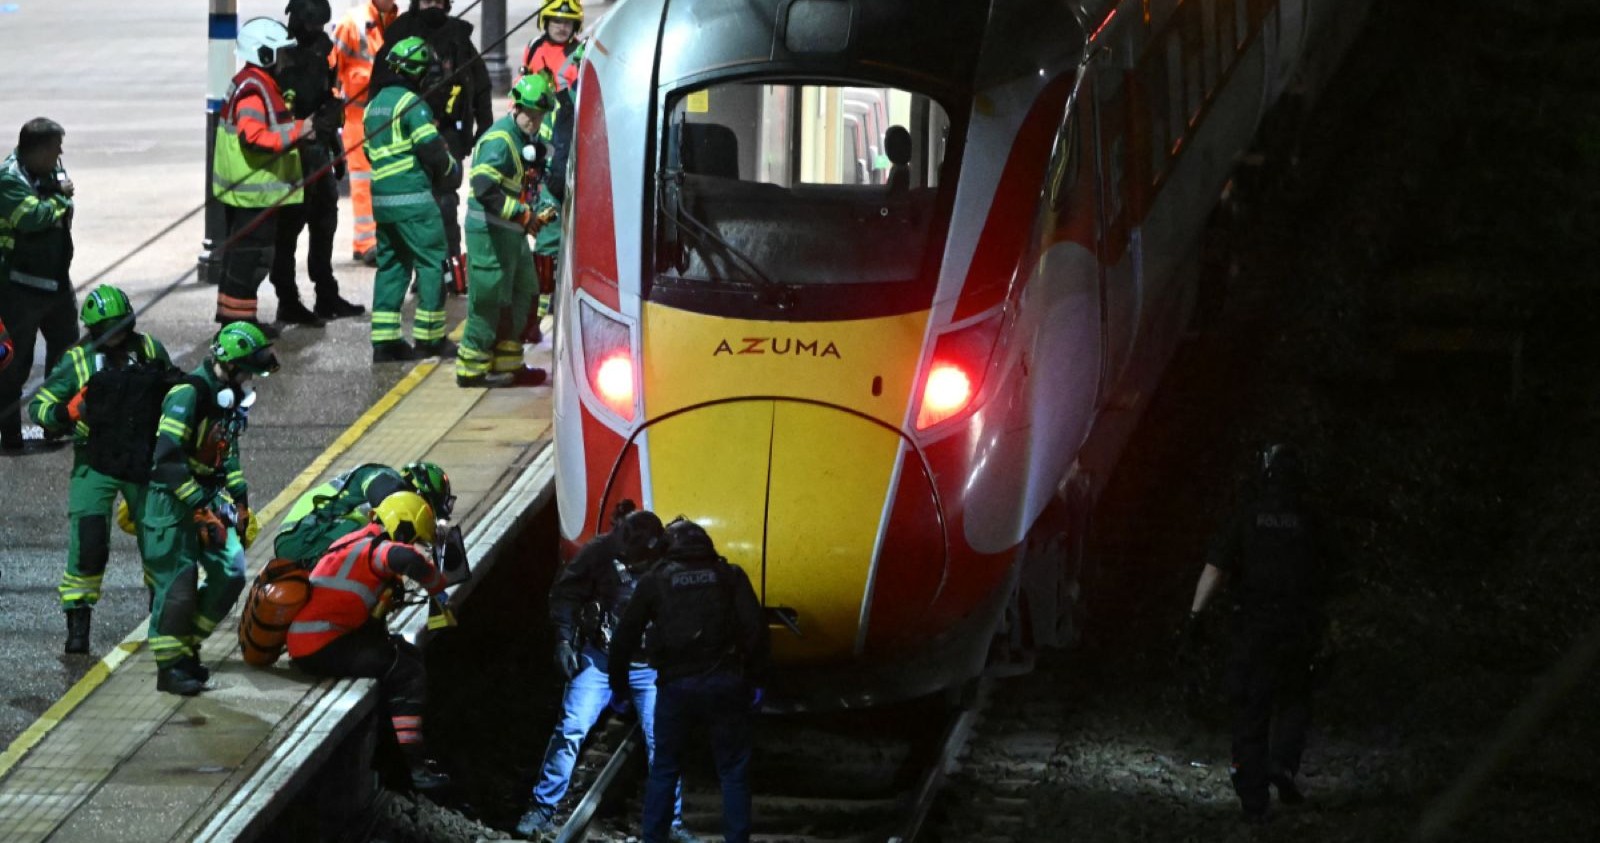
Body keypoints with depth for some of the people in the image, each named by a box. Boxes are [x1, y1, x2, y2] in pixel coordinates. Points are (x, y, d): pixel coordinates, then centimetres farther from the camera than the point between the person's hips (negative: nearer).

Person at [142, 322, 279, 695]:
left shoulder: (230, 396, 9)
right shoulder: (188, 396, -20)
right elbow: (168, 460, -24)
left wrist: (240, 501, 17)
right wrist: (199, 507, -24)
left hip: (209, 497, 9)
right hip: (173, 501, -9)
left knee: (230, 574, 4)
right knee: (178, 585, -9)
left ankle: (188, 646, 18)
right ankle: (169, 666, -1)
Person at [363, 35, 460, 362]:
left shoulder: (376, 103, 15)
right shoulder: (412, 103, -11)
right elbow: (431, 149, -15)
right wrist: (450, 169, 4)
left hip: (381, 197, 8)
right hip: (413, 197, -8)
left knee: (391, 265, 12)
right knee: (432, 261, 0)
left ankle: (384, 341, 9)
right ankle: (430, 338, 0)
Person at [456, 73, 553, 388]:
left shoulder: (521, 138, 14)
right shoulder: (500, 140, -18)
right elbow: (485, 188, -29)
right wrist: (521, 214, -26)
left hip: (509, 231, 10)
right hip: (489, 231, -10)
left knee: (521, 296, 14)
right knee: (490, 302, -5)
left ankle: (509, 366, 22)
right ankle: (471, 370, 2)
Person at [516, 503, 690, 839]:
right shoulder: (601, 551, -13)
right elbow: (565, 592, -1)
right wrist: (564, 640, -7)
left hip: (649, 664, 0)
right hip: (599, 658, 0)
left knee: (661, 742, -2)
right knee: (570, 729, -7)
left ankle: (672, 823, 11)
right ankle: (542, 809, 4)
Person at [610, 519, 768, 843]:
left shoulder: (654, 581, 9)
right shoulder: (729, 576, 7)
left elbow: (625, 636, 9)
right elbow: (755, 627, -3)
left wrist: (618, 684, 19)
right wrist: (755, 678, 4)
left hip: (675, 685, 1)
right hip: (725, 682, -1)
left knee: (664, 770, 13)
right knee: (734, 772, 6)